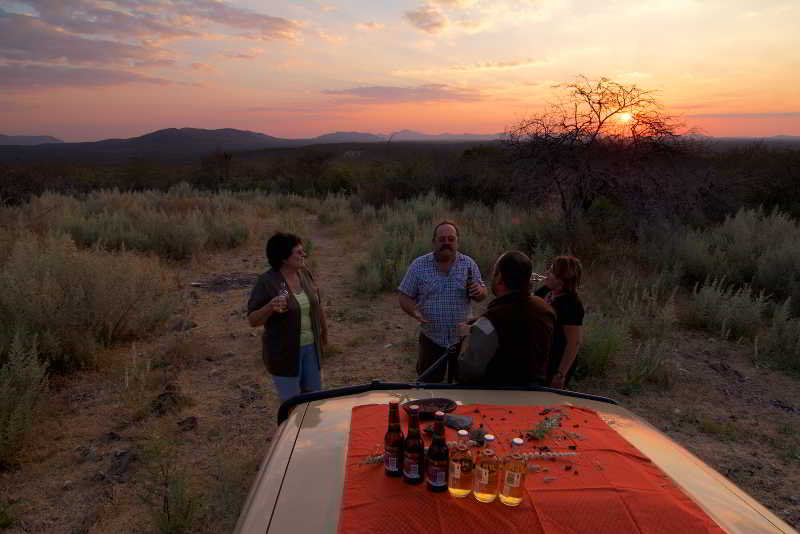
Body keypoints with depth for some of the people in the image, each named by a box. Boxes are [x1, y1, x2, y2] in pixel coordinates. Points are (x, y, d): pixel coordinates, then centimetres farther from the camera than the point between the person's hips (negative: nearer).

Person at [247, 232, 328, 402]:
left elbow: (317, 304, 13)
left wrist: (324, 331, 21)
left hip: (311, 347, 5)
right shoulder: (266, 282, -17)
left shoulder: (304, 273, 0)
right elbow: (253, 320, -15)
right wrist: (270, 307, -33)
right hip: (284, 351, -5)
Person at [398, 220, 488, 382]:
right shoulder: (419, 265, -4)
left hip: (462, 338, 1)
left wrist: (479, 292, -17)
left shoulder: (469, 264, 0)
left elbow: (482, 294, 7)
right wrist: (415, 312, -21)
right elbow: (404, 296, -1)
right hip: (431, 339, -1)